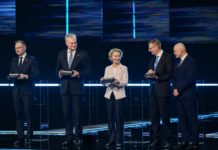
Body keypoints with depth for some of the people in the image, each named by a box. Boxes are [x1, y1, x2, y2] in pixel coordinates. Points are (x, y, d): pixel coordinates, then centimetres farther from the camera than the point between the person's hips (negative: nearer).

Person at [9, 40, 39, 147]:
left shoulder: (32, 59, -1)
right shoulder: (14, 60, 16)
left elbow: (36, 75, -6)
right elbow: (11, 73, 17)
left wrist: (26, 76, -19)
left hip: (27, 91, -5)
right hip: (16, 90, 5)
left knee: (28, 115, -4)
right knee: (18, 115, 3)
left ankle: (29, 137, 0)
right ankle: (20, 138, 5)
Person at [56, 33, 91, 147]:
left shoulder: (82, 54, 0)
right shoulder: (61, 54, 10)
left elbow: (88, 70, 1)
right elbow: (57, 69, 16)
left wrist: (79, 73, -15)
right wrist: (60, 73, -6)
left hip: (76, 87, -3)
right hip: (65, 87, 3)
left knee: (77, 112, -1)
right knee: (66, 112, 3)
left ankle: (78, 136, 8)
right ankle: (69, 137, 6)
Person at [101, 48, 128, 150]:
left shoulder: (124, 68, 2)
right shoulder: (107, 68, 11)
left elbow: (125, 82, -8)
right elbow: (104, 82, 7)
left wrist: (118, 82, -27)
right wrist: (103, 81, -16)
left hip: (119, 95, -3)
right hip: (109, 94, 3)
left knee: (119, 118, -3)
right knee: (110, 118, 4)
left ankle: (119, 141, 3)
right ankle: (111, 140, 13)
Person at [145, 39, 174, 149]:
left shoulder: (167, 57, -8)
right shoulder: (153, 59, 15)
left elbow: (170, 74, -12)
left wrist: (157, 77, -20)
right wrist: (149, 73, -4)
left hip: (163, 91, -7)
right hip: (153, 90, 7)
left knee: (165, 116, -2)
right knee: (153, 116, 7)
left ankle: (167, 140, 6)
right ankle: (155, 140, 12)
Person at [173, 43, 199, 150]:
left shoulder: (190, 61, -11)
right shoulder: (179, 63, 16)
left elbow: (190, 79, -18)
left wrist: (178, 90, -15)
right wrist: (175, 89, 2)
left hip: (188, 96, -8)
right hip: (179, 96, 8)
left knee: (192, 119, -2)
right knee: (182, 119, 8)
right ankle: (184, 141, 13)